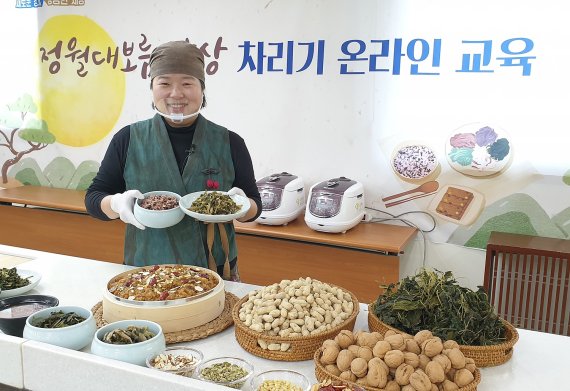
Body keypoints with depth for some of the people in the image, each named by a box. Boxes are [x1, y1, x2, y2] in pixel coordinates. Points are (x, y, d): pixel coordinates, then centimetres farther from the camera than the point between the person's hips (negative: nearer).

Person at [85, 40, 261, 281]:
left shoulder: (230, 143, -3)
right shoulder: (128, 140, -2)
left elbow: (254, 204, 3)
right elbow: (93, 198, 3)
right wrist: (118, 204, -19)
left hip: (216, 275, 0)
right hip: (145, 275, 0)